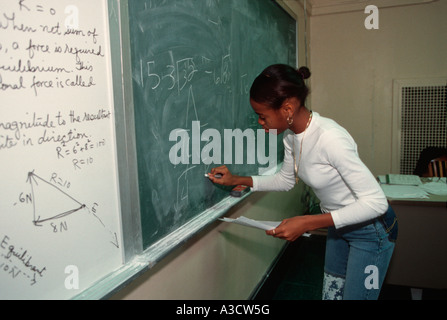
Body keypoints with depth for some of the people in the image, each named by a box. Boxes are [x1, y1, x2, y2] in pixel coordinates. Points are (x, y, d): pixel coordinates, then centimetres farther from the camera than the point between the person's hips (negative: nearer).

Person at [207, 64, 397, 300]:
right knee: (331, 294, 21)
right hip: (339, 226, 8)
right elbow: (286, 180, 10)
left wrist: (307, 223, -34)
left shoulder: (329, 138, -33)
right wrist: (236, 180, 1)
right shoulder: (291, 135, -8)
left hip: (370, 230, -8)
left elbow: (375, 202, -31)